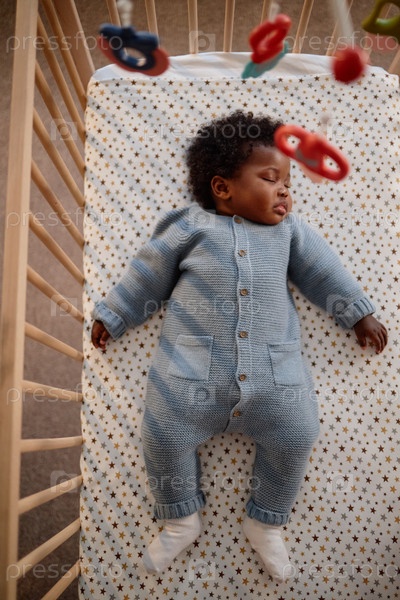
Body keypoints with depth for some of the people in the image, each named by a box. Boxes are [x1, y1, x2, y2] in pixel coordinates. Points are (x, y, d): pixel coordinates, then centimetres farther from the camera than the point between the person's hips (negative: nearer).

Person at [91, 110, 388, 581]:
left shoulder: (288, 230, 15)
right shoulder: (191, 226, 5)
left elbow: (322, 270, 21)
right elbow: (148, 274, 10)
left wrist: (358, 312, 21)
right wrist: (113, 315, 13)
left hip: (275, 373, 3)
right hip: (193, 372, -2)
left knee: (296, 437, 0)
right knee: (164, 435, -4)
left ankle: (266, 523, 26)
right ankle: (182, 519, 25)